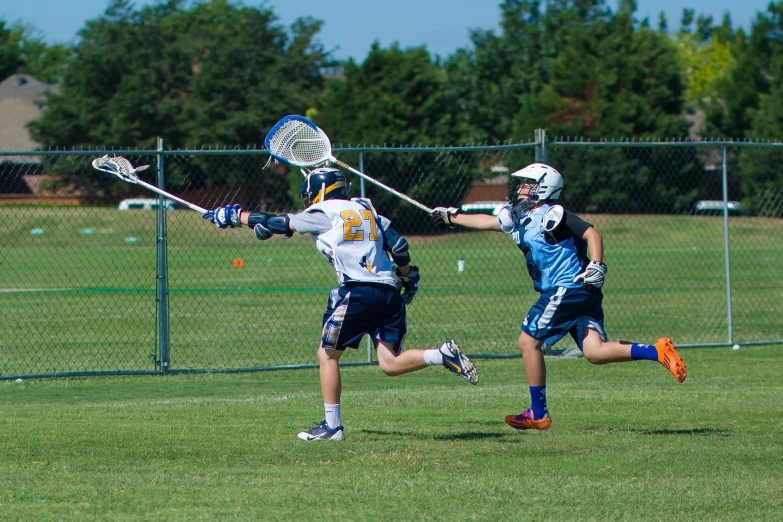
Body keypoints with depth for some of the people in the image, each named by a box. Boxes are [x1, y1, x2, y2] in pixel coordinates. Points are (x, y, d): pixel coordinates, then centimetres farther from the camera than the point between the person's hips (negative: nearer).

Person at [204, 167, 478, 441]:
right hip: (389, 291, 6)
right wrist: (408, 277, 31)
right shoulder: (366, 209, 20)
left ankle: (332, 425, 6)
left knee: (328, 355, 7)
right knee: (390, 363, 3)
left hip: (357, 291, -6)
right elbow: (398, 245, 17)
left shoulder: (323, 214, 5)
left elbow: (276, 224, 9)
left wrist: (234, 216, 20)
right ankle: (444, 355, -18)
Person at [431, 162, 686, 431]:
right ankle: (657, 351, -12)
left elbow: (591, 233, -15)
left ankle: (538, 414, 4)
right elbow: (488, 221, 33)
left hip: (567, 289, -8)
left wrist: (597, 265, -26)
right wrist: (451, 217, 38)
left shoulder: (552, 215, -8)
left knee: (528, 342, -1)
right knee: (595, 352, -5)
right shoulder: (520, 218, 19)